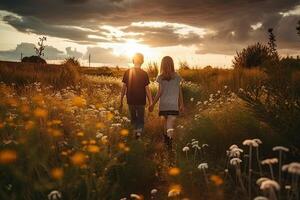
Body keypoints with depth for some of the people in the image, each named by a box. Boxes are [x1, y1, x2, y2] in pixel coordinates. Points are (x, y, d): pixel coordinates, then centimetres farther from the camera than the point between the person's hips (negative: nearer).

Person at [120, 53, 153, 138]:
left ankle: (136, 130, 10)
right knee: (140, 119, 12)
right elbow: (147, 90, -7)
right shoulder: (144, 74, -7)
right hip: (141, 101, -1)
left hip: (131, 101, 1)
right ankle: (139, 130, -12)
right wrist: (150, 103, 0)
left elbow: (123, 88, -2)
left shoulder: (127, 72, -3)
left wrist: (121, 102, 6)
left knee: (133, 119, 19)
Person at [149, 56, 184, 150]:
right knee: (171, 123, -4)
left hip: (163, 105, 1)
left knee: (165, 121, 19)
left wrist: (153, 104, 1)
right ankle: (169, 139, -26)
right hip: (174, 105, 0)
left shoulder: (160, 78, -5)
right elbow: (180, 92, 4)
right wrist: (181, 104, 13)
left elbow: (159, 92, -7)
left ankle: (166, 138, 34)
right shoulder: (177, 77, 0)